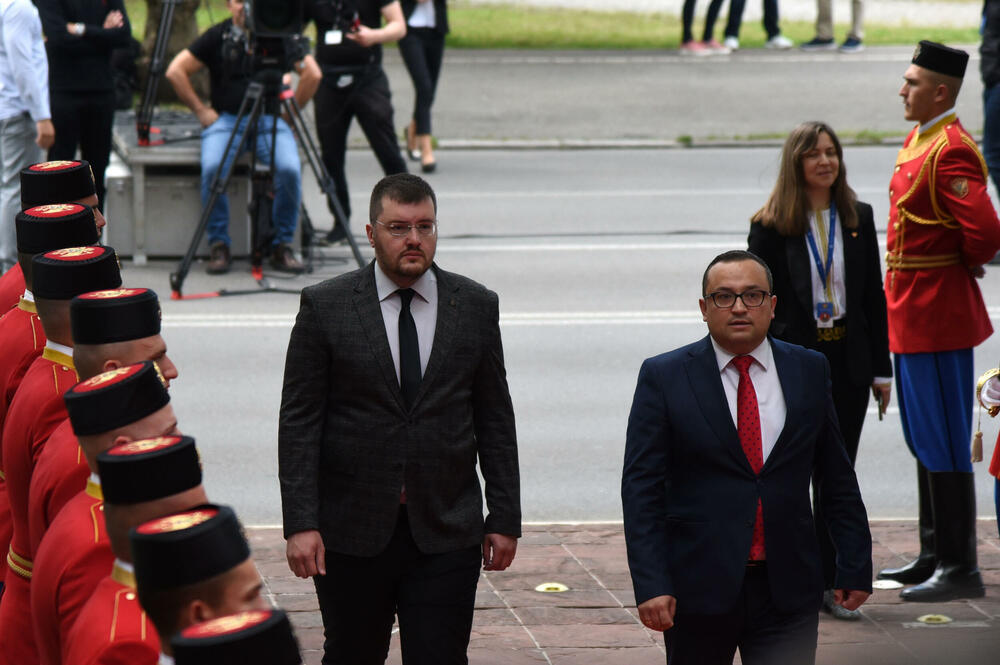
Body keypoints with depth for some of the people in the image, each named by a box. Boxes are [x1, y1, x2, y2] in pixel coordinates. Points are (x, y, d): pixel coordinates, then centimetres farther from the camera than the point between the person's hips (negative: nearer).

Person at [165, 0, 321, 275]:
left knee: (290, 169, -29)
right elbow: (175, 71, 6)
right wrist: (200, 110, 1)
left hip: (269, 120, 0)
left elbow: (312, 74, 6)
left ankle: (283, 245, -13)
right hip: (226, 119, 0)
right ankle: (219, 245, -16)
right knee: (213, 168, -31)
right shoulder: (217, 37, 7)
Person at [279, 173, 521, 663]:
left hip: (446, 535, 1)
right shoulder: (325, 307, -1)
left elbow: (495, 420, 9)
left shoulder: (475, 306, 5)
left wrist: (504, 518, 6)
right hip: (352, 530, -1)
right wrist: (300, 522, -10)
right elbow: (299, 422, -3)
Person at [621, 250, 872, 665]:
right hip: (699, 588, -1)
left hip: (788, 590, 1)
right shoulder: (664, 377, -1)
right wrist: (650, 584, -14)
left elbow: (837, 478, 12)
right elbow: (641, 487, -5)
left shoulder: (809, 371, 7)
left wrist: (855, 566, 10)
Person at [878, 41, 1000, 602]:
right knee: (925, 441, 16)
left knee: (943, 443, -6)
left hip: (936, 314, -10)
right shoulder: (919, 142, 12)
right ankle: (935, 557, 25)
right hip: (912, 312, 10)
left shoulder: (952, 151, -19)